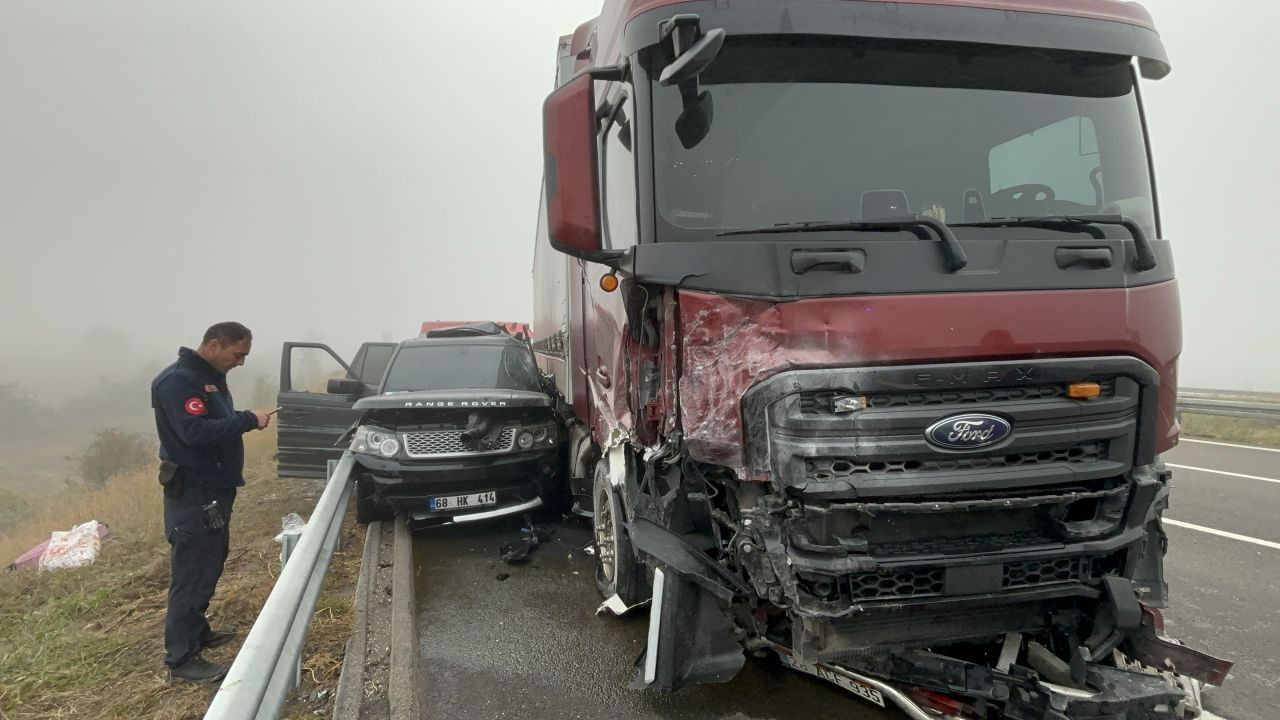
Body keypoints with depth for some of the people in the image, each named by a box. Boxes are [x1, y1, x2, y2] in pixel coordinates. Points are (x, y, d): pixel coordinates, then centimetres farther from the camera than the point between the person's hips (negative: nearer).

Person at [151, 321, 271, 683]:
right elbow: (195, 431, -30)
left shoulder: (211, 377, 12)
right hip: (193, 493, -10)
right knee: (191, 574, -5)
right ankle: (182, 659, 3)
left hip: (215, 488, 10)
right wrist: (247, 420, -24)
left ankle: (197, 630, 35)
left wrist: (246, 420, 0)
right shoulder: (177, 380, -19)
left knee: (209, 566, 20)